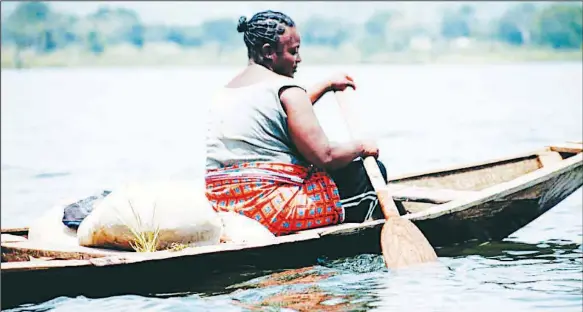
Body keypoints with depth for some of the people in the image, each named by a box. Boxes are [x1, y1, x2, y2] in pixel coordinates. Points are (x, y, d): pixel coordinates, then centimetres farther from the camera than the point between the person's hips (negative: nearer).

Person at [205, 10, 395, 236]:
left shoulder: (227, 90, 15)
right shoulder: (285, 89, -12)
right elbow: (326, 157, -13)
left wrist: (327, 85, 41)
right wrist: (361, 147, 5)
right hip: (272, 207, -9)